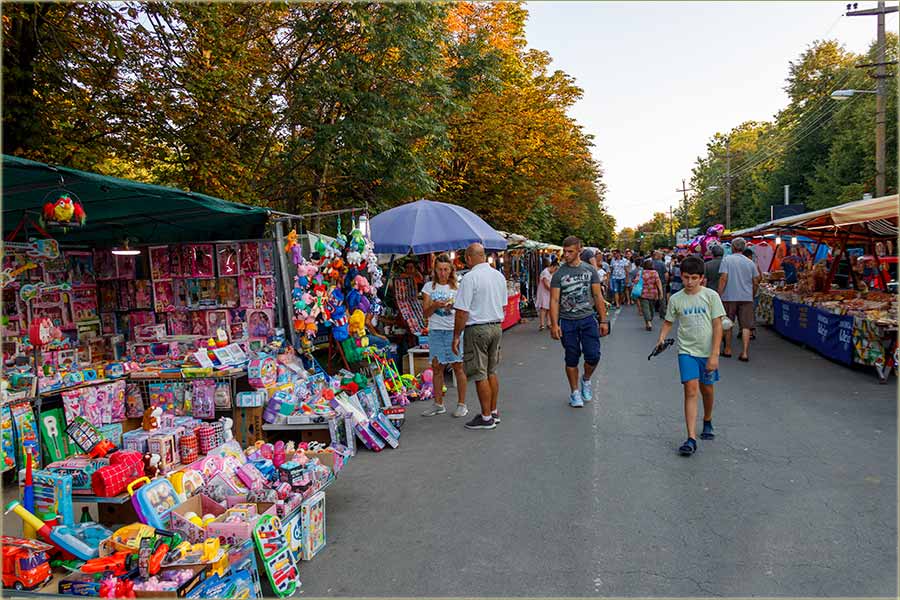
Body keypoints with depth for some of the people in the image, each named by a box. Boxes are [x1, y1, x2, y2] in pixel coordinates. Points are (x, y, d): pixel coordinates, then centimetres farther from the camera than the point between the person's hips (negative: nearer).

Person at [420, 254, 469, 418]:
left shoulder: (457, 286, 5)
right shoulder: (429, 287, 8)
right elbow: (426, 313, 5)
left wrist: (454, 306, -16)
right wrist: (435, 305, -14)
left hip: (454, 330, -2)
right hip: (436, 331, 2)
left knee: (458, 367, -1)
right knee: (437, 367, 6)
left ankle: (461, 404, 9)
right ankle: (438, 404, 16)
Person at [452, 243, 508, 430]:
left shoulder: (470, 278, -15)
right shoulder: (499, 276, 9)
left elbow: (462, 312, -17)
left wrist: (456, 336, -10)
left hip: (477, 329, -7)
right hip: (497, 327, 8)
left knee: (480, 375, 1)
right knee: (492, 371, 17)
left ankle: (486, 417, 7)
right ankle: (494, 412, 25)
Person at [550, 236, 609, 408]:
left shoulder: (590, 270, 4)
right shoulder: (559, 274, 0)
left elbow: (598, 297, 6)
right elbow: (554, 300, -3)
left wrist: (603, 320, 1)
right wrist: (554, 324, -12)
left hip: (588, 319, 1)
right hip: (567, 321, -1)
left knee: (593, 355, -5)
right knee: (572, 359, 5)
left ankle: (586, 380, 24)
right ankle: (575, 392, 19)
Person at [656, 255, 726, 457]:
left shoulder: (711, 296, -5)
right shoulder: (676, 299, 0)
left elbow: (717, 326, -6)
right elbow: (668, 322, 11)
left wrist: (714, 355, -11)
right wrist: (661, 338, -9)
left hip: (707, 352, 0)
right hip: (687, 351, 0)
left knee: (707, 389, 13)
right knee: (691, 389, -11)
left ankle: (707, 422, 43)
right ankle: (691, 439, -13)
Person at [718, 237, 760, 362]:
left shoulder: (727, 260, -4)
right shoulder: (750, 262, 6)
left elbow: (723, 278, -12)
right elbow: (756, 282, 8)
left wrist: (719, 294, -7)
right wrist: (752, 295, 22)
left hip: (729, 297, -2)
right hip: (746, 298, 2)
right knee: (746, 326, 2)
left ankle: (728, 350, 20)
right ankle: (745, 353, -5)